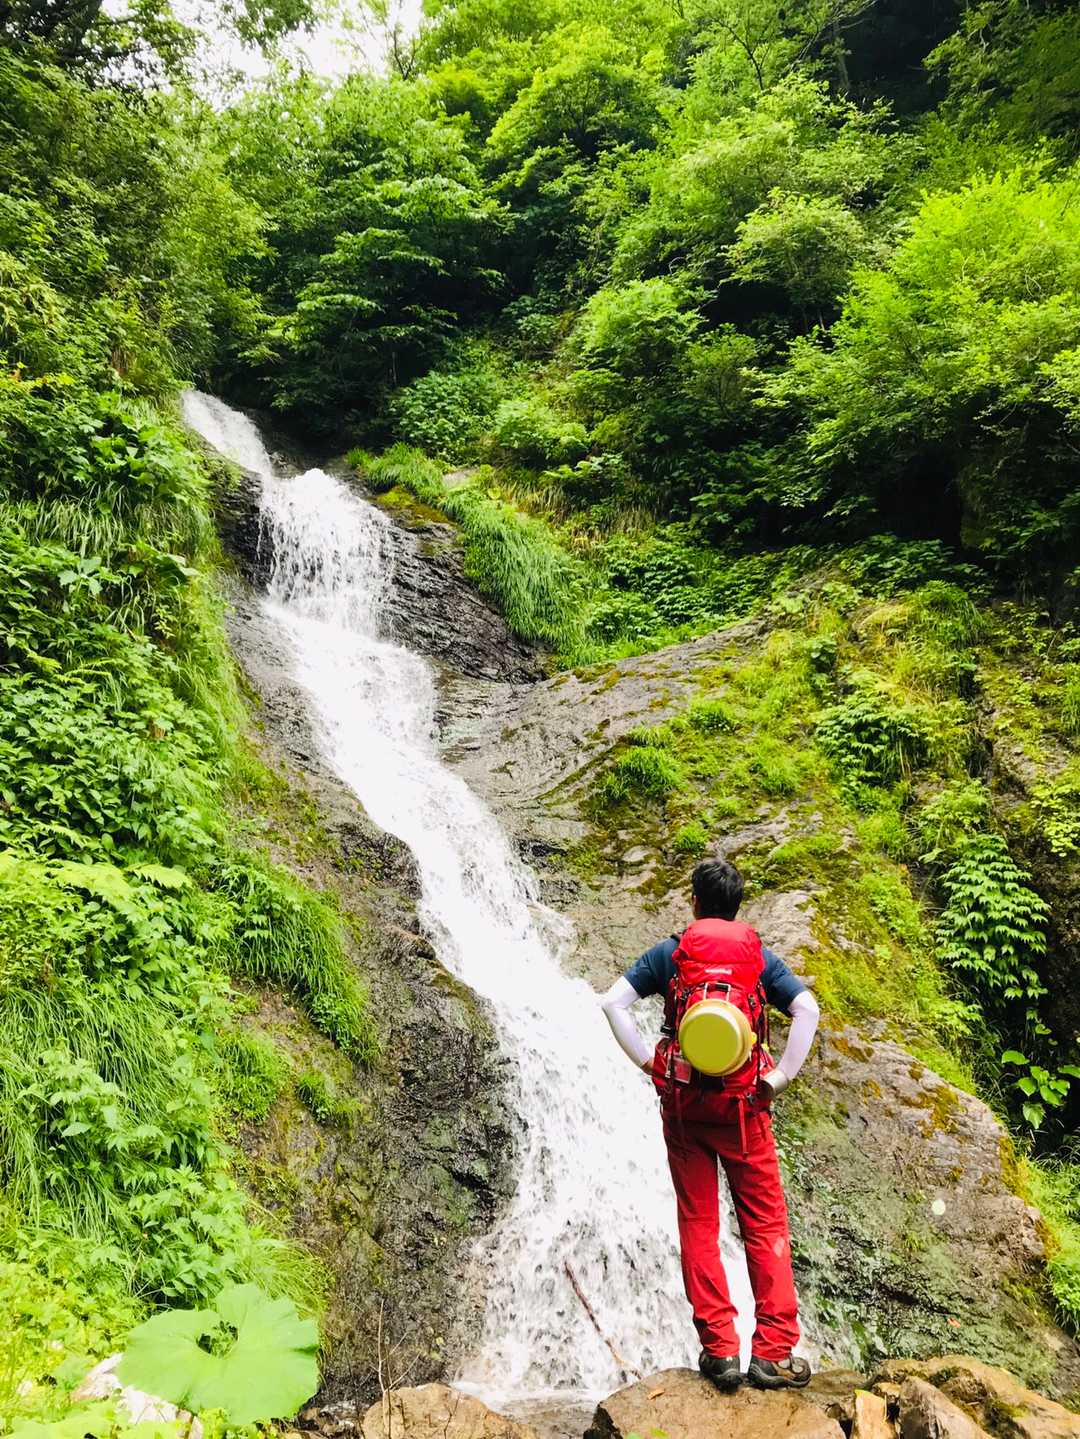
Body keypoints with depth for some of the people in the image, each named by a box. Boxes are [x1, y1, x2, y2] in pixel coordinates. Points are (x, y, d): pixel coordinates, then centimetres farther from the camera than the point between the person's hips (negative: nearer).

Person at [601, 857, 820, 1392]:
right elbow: (807, 1010, -12)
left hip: (682, 1102, 1)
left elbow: (613, 1002, -7)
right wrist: (782, 1074, -6)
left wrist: (647, 1062, -1)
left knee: (698, 1226, 10)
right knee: (765, 1226, 10)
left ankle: (720, 1351, 12)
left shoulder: (667, 954, 1)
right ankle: (773, 1353, 9)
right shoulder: (758, 957, 0)